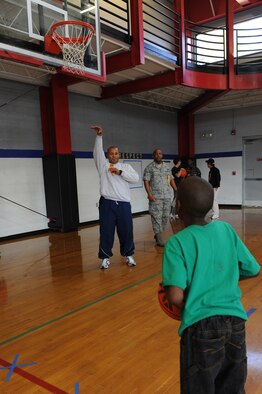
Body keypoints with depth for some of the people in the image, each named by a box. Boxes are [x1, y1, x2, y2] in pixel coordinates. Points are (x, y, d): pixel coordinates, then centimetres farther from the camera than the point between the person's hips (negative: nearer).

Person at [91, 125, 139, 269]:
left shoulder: (126, 166, 14)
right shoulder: (103, 164, 10)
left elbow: (136, 178, -1)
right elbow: (98, 151, -4)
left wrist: (120, 172, -8)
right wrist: (99, 136, -17)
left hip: (124, 204, 1)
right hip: (107, 204, -1)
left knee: (126, 231, 6)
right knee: (106, 232, 3)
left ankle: (128, 255, 22)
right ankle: (105, 257, 16)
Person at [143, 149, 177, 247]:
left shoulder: (167, 167, 13)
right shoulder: (149, 168, -1)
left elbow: (171, 179, 15)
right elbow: (146, 181, -5)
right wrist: (149, 194, -16)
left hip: (167, 196, 5)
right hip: (155, 197, -5)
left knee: (166, 216, 7)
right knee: (157, 217, -4)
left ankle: (157, 234, 24)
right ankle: (159, 238, 3)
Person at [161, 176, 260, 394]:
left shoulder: (177, 242, -12)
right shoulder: (226, 229, 1)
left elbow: (176, 297, -21)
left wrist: (188, 308, 1)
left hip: (201, 327, -4)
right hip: (236, 321, 5)